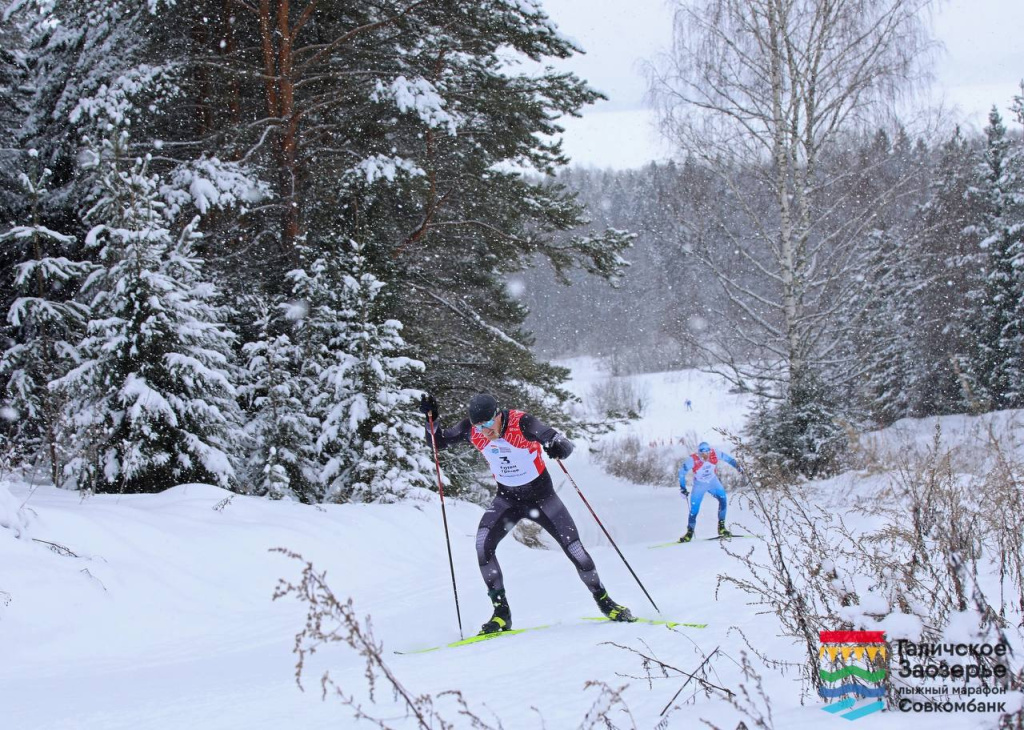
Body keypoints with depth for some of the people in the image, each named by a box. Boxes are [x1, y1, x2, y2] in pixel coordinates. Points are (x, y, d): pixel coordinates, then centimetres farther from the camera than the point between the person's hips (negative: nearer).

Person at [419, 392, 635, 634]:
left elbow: (566, 445, -32)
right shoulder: (472, 429, -16)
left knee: (573, 547, -6)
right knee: (483, 545, -20)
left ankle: (604, 602, 18)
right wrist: (431, 417, -21)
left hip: (541, 495, -3)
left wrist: (558, 447, -55)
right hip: (507, 498, 3)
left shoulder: (522, 423, -28)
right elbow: (438, 441, -2)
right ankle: (501, 613, -9)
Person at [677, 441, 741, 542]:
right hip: (699, 485, -1)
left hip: (713, 482, 1)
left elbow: (727, 458, -3)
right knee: (694, 509, -6)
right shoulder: (692, 460, -27)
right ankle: (689, 532, 11)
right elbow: (682, 472, -14)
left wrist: (737, 467, 2)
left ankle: (721, 527, -11)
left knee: (722, 499, -21)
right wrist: (682, 487, -15)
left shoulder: (715, 454, -22)